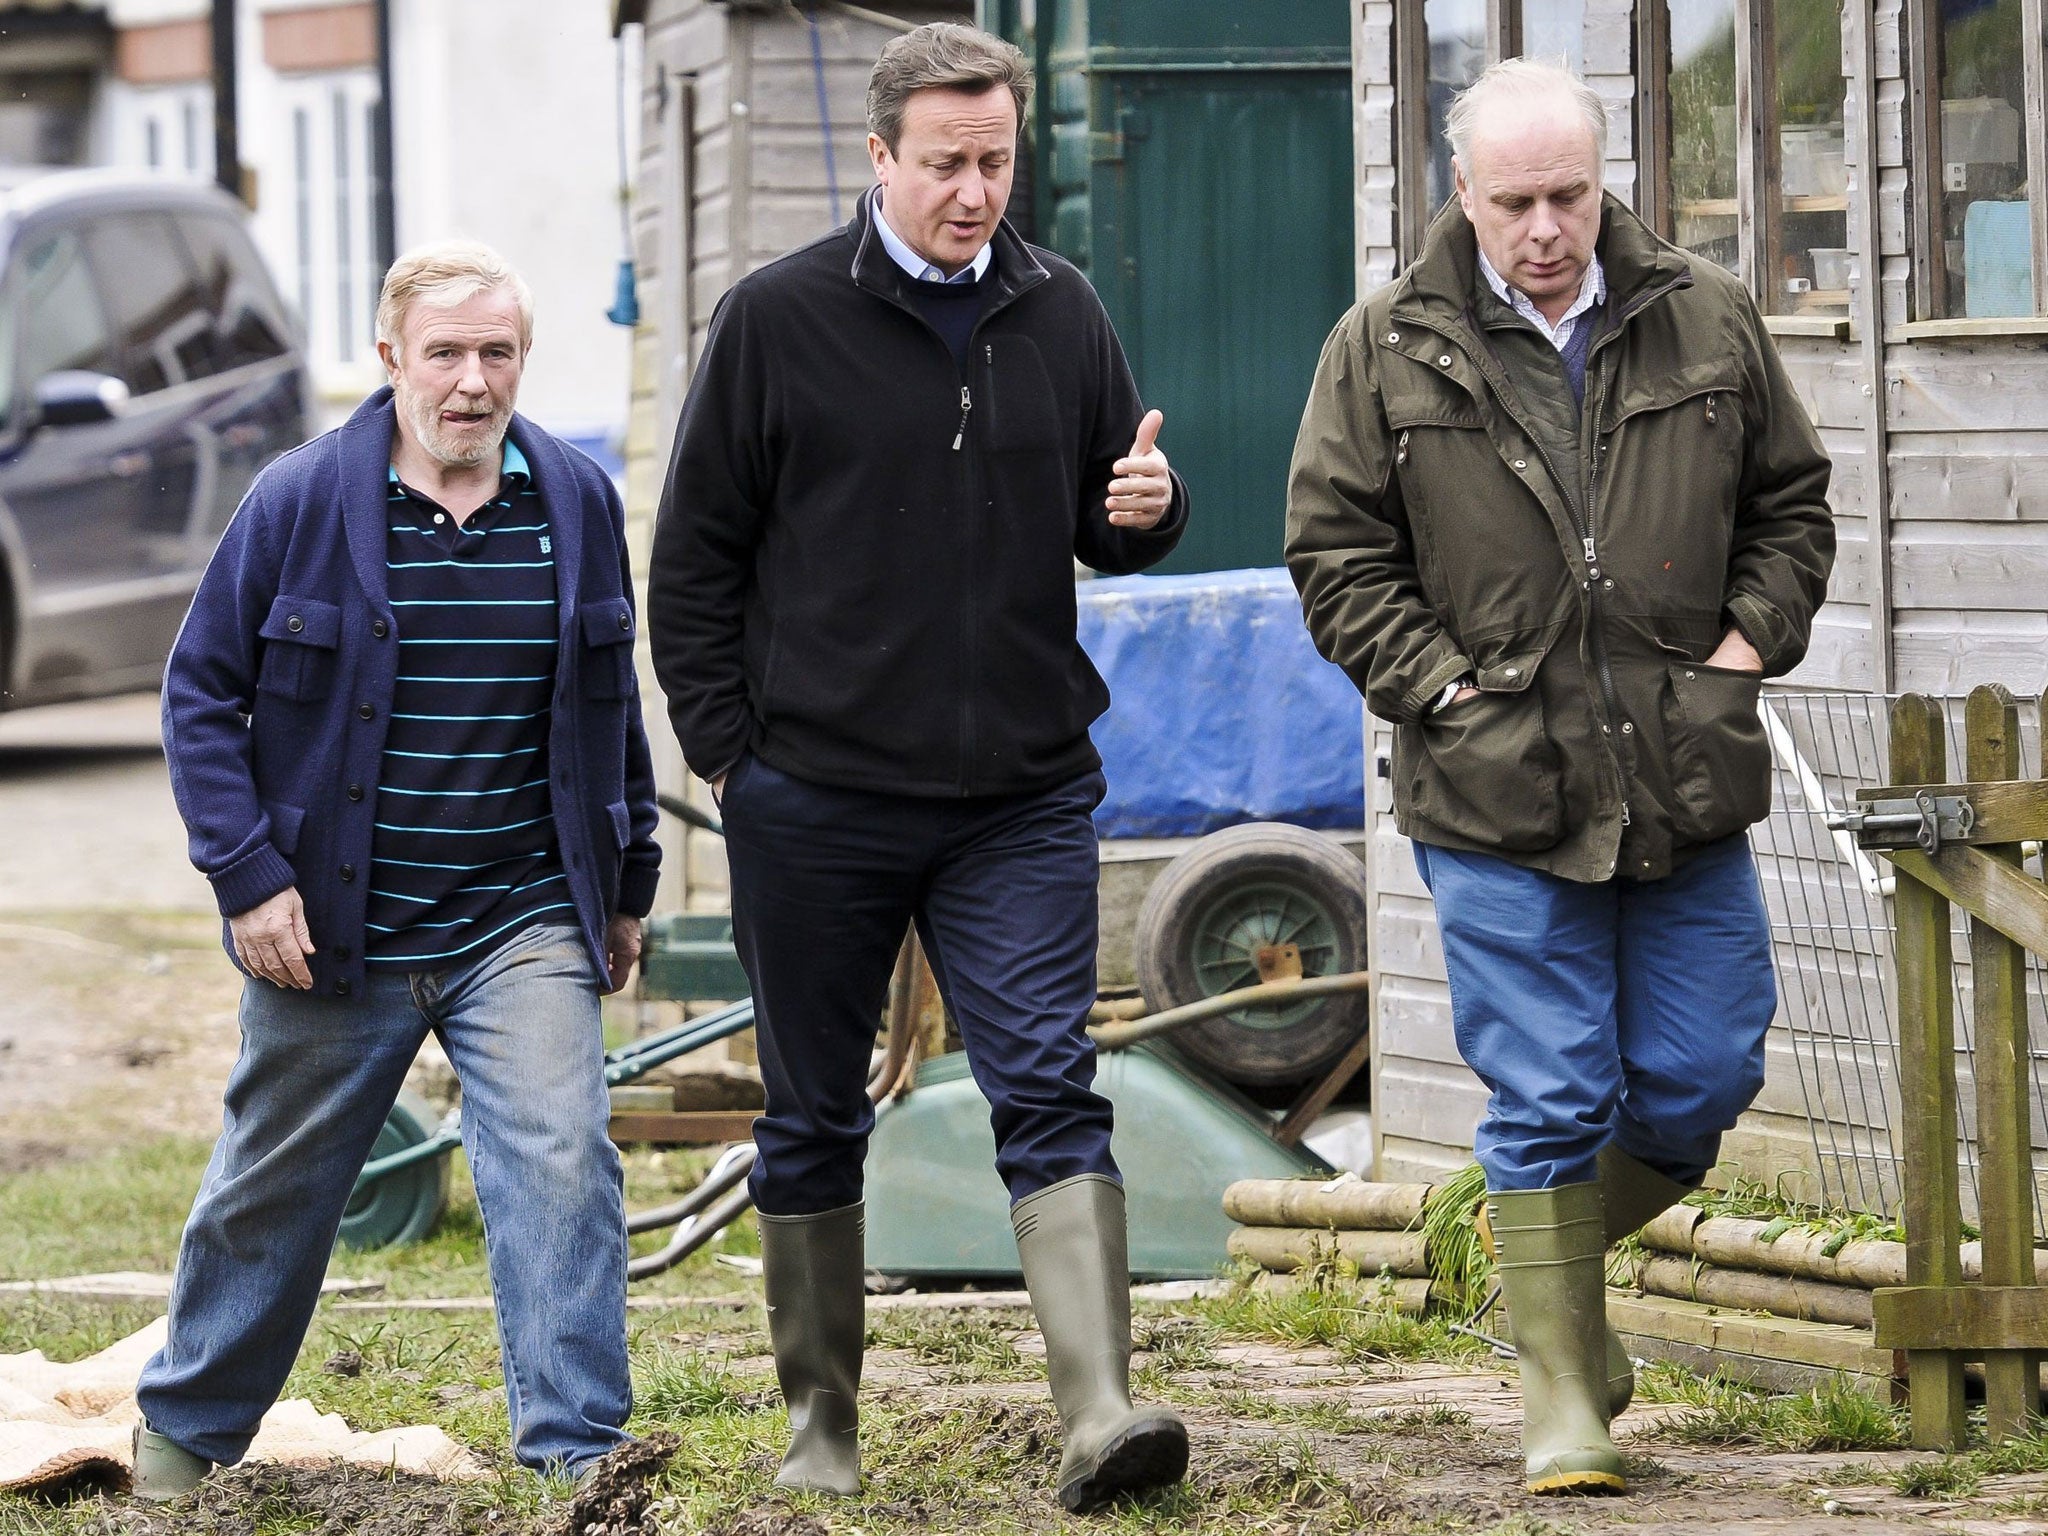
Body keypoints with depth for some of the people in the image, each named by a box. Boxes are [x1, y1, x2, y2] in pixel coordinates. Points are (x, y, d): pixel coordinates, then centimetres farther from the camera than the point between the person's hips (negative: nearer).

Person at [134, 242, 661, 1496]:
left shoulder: (579, 502, 3)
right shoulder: (300, 503, -6)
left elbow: (608, 707, 15)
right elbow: (201, 690, -1)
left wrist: (627, 885, 16)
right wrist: (247, 875, -9)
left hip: (524, 923, 1)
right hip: (333, 931, -1)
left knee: (561, 1166, -15)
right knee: (276, 1187, 12)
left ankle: (579, 1454, -12)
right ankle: (188, 1427, 32)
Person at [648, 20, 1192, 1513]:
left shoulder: (1061, 313, 6)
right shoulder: (778, 320, -2)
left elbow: (1112, 525, 16)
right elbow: (696, 554, 3)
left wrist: (1146, 511, -8)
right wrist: (727, 749, -3)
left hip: (1023, 798, 1)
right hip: (814, 801, -1)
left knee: (1052, 1093, -10)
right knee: (814, 1120, 9)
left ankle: (1100, 1415, -19)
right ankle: (819, 1419, 22)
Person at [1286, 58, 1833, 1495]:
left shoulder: (1710, 324, 5)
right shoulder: (1388, 352, -1)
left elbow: (1793, 503, 15)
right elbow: (1336, 553, 2)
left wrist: (1749, 641, 1)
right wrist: (1443, 686, -7)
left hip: (1688, 784, 3)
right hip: (1498, 793, -3)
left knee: (1700, 1082, 6)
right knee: (1548, 1098, -3)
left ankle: (1567, 1259, 33)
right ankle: (1560, 1387, 6)